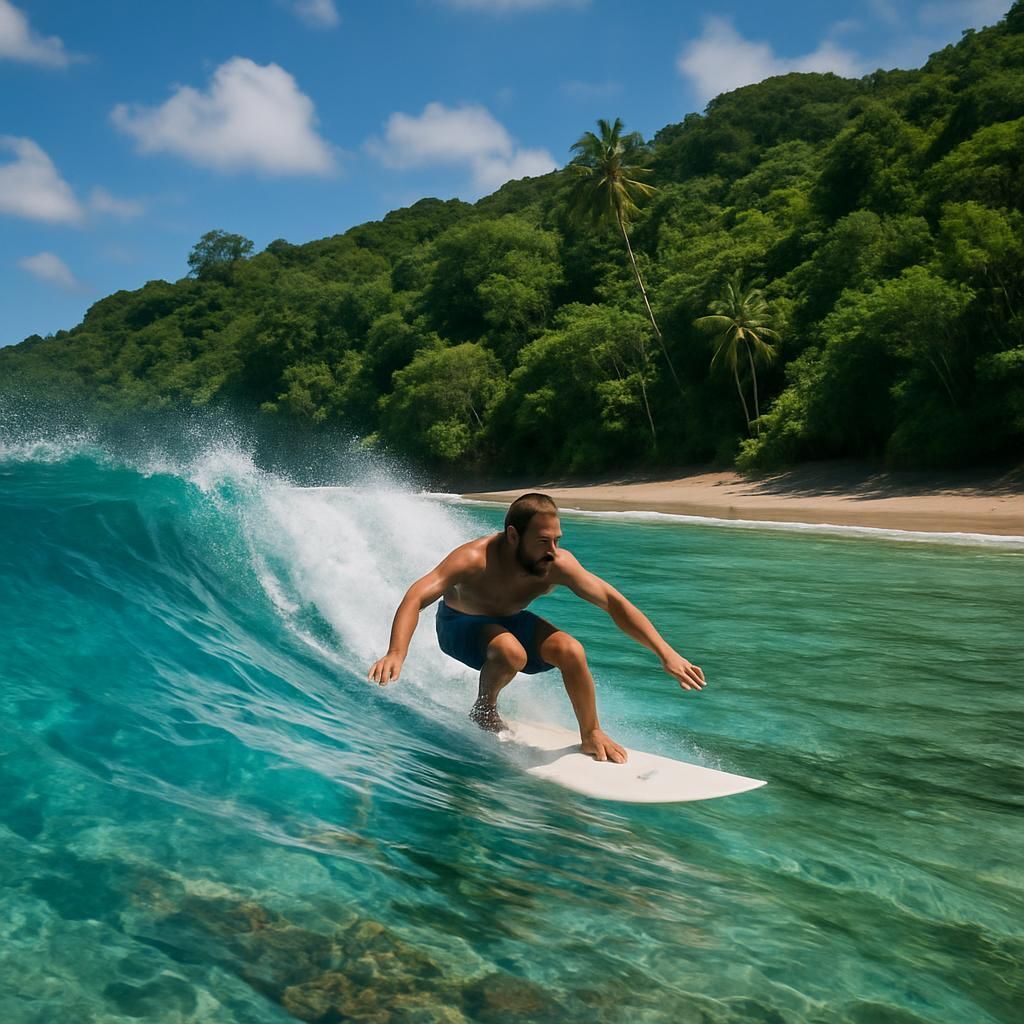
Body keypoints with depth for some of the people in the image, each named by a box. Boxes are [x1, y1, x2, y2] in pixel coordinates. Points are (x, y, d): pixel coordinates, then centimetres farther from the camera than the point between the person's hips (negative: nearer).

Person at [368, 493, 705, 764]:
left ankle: (592, 735, 1)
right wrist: (396, 654, -60)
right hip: (460, 623, -3)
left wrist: (666, 654, -26)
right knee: (511, 652, -35)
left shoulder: (558, 564, -27)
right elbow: (416, 598, -44)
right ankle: (484, 709, -3)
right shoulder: (475, 558, -37)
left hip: (510, 620, 4)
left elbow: (614, 603, -21)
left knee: (570, 651, -22)